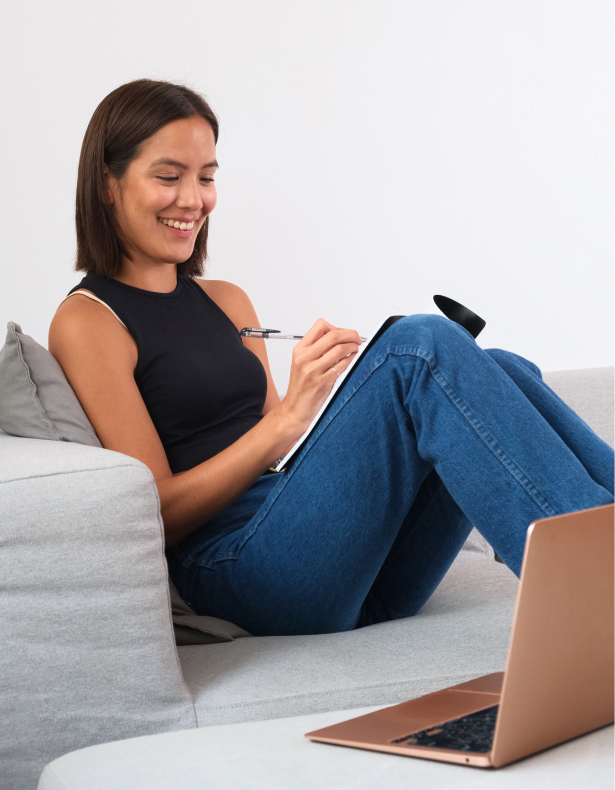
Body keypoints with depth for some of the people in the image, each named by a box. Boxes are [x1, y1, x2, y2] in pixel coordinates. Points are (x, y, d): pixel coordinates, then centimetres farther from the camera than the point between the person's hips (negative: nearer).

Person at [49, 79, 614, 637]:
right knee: (422, 344, -23)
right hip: (237, 568, -7)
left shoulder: (227, 303, 23)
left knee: (497, 373, -12)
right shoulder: (87, 322, 1)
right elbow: (158, 513, -7)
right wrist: (288, 418, -18)